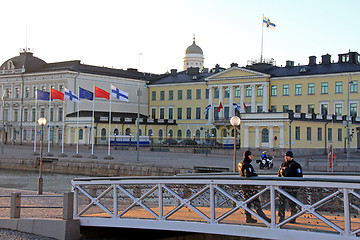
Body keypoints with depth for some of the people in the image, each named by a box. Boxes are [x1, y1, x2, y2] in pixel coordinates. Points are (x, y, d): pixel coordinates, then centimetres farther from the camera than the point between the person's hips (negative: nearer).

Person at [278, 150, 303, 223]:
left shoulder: (296, 165, -1)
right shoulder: (283, 164, 15)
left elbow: (299, 176, -6)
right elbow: (279, 174, 24)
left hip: (292, 187, -4)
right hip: (283, 187, 4)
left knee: (292, 203, 3)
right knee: (281, 202, -3)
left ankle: (293, 218, 14)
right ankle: (281, 218, 0)